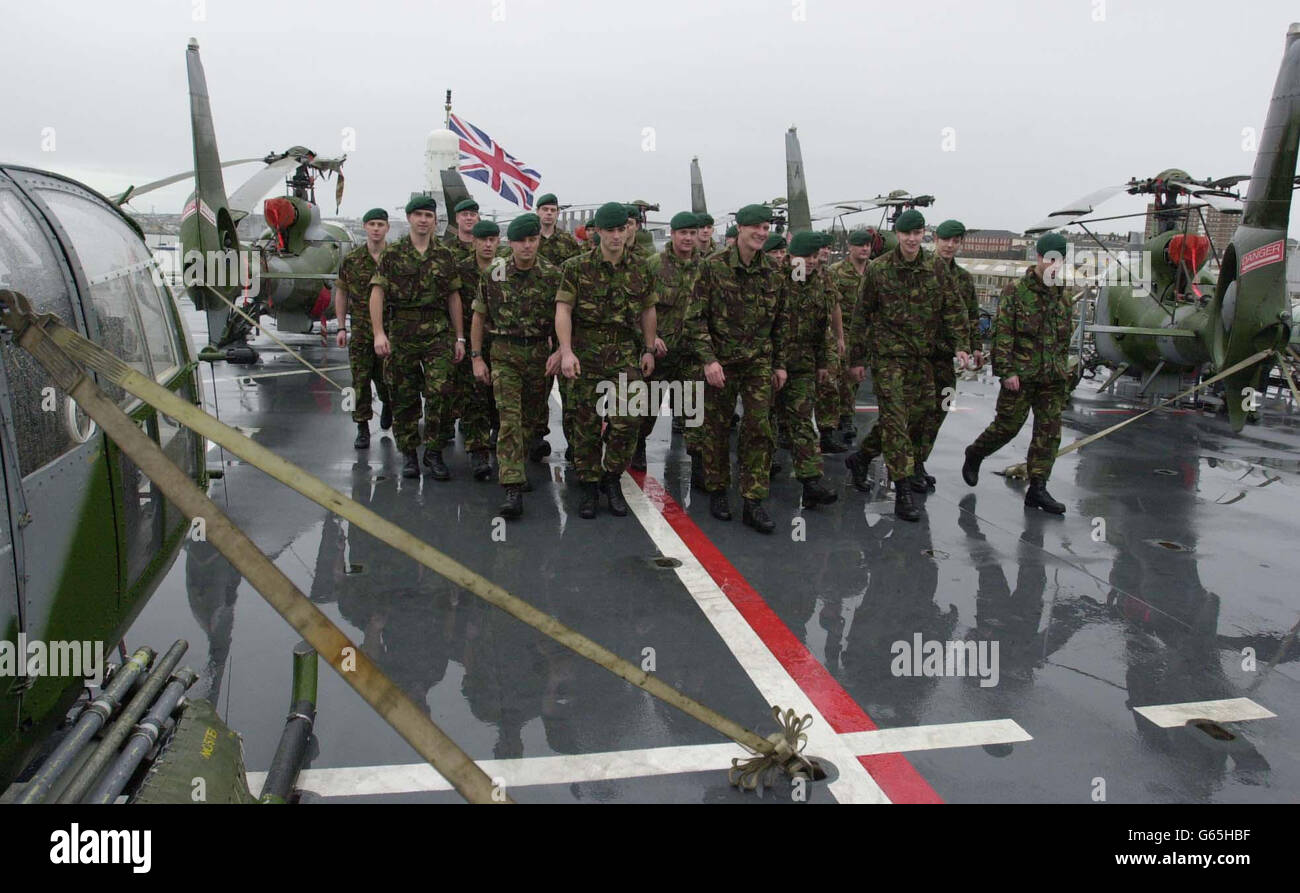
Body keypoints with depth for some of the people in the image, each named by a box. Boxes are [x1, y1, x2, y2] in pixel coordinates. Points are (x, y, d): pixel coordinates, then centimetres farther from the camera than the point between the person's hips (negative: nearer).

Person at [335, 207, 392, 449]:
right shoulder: (351, 259, 3)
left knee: (384, 377, 5)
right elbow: (341, 293, 10)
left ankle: (388, 405, 38)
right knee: (360, 379, 0)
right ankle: (362, 429, 8)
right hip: (360, 329, 1)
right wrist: (341, 327, 5)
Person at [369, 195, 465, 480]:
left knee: (439, 392, -8)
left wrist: (459, 338, 7)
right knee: (404, 398, 5)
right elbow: (377, 293, -2)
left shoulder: (445, 256, 10)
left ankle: (433, 453, 5)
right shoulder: (392, 254, 4)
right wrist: (378, 333, -13)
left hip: (439, 334, 1)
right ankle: (409, 454, 18)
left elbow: (453, 298, 11)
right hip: (402, 335, -1)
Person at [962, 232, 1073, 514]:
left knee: (1049, 431, 2)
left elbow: (1065, 339, 21)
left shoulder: (1062, 296, 13)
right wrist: (1007, 371, -17)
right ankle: (974, 456, 29)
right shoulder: (1017, 292, -7)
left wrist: (1064, 372, 19)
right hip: (1020, 374, -6)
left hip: (1052, 378, 6)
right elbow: (1003, 334, -12)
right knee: (1007, 425, 1)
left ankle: (1037, 489, 8)